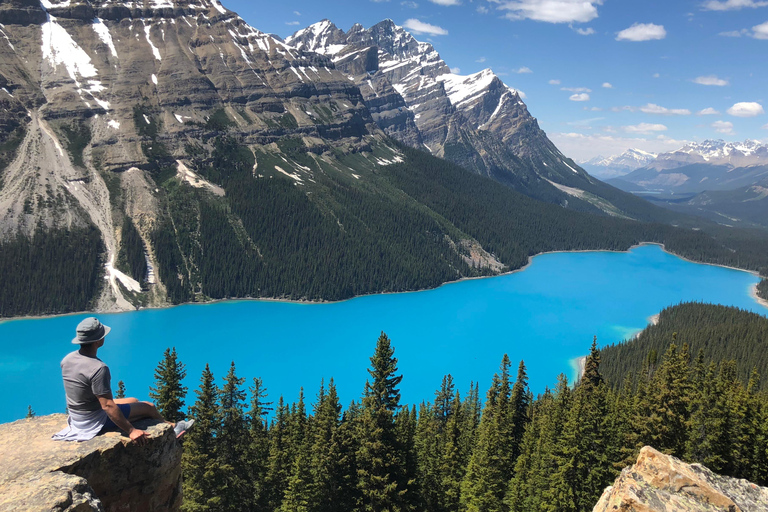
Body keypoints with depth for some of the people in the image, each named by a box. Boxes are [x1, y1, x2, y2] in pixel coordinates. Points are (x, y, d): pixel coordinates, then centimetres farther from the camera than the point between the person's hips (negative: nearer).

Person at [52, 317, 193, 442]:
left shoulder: (67, 359, -4)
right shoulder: (98, 369, -31)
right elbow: (108, 406, -31)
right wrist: (131, 431, -25)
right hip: (96, 422, -9)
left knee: (134, 401, 23)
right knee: (149, 407, 7)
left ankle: (171, 426, 32)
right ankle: (170, 427, 34)